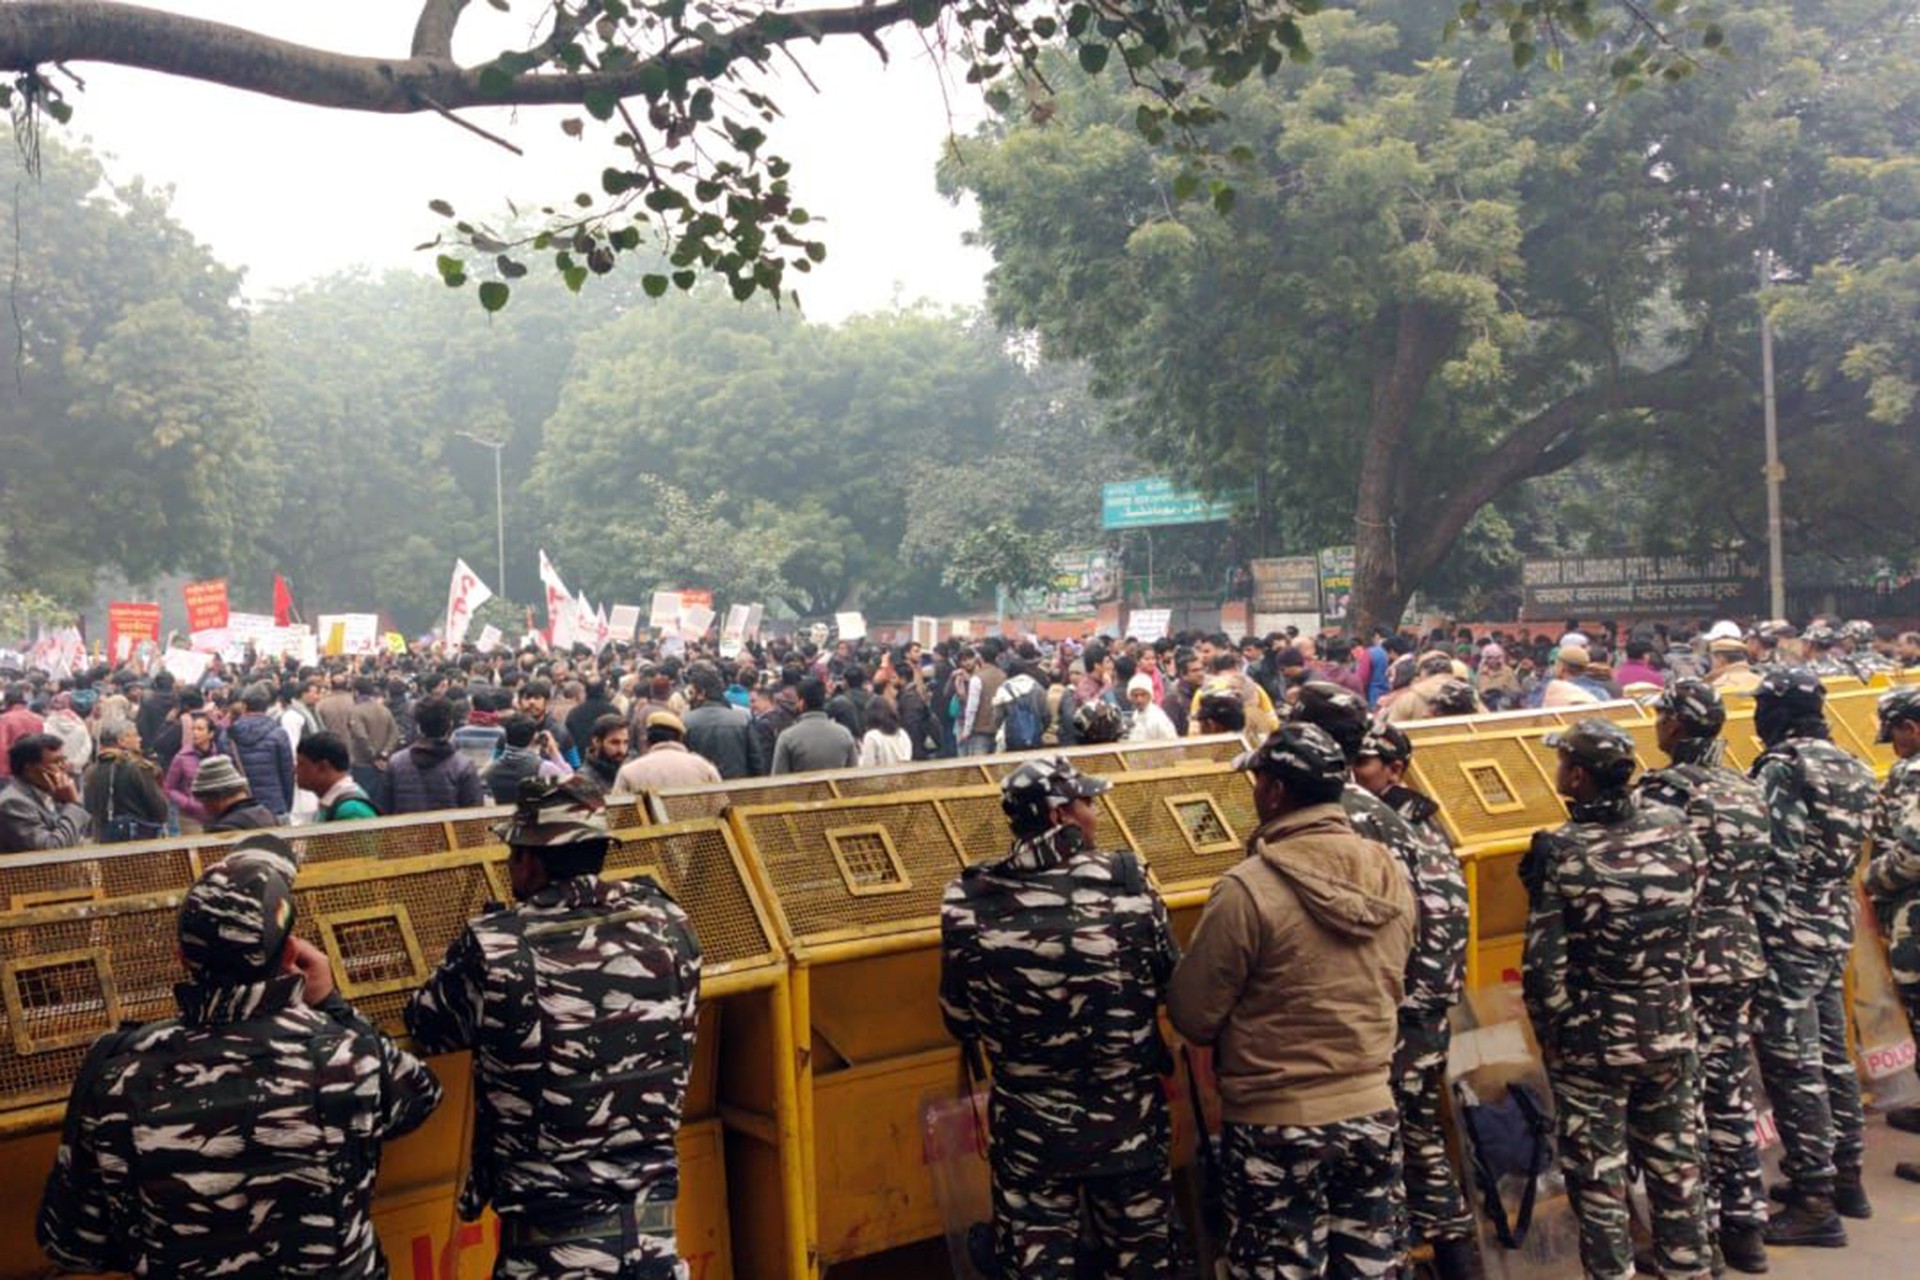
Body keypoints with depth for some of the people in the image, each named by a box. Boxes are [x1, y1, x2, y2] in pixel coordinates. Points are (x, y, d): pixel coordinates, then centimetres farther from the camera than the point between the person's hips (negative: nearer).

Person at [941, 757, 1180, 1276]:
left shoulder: (967, 900, -13)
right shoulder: (1127, 884, -16)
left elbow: (959, 1020, -2)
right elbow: (1176, 986, -3)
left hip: (1028, 1130, 0)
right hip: (1127, 1120, 0)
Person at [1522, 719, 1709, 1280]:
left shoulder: (1560, 853, -17)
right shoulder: (1674, 828, -5)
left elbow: (1544, 963, -16)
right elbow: (1699, 923, 4)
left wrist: (1552, 1036, -2)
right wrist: (1669, 994, 15)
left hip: (1593, 1042, -5)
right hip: (1670, 1032, 5)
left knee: (1598, 1180, 8)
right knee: (1675, 1166, 20)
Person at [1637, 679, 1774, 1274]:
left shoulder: (1665, 790, -14)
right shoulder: (1746, 791, 9)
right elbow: (1757, 873, 14)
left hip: (1683, 961, -7)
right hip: (1742, 955, 7)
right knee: (1732, 1089, 14)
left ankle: (1695, 1235, 8)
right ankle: (1745, 1224, 22)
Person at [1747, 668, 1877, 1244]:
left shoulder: (1782, 768, -15)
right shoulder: (1849, 767, 11)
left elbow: (1775, 859, -20)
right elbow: (1851, 850, 17)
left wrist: (1761, 936, -17)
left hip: (1790, 931, -9)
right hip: (1836, 926, 9)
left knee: (1792, 1066, -4)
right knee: (1831, 1054, 18)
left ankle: (1815, 1202, 0)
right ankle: (1846, 1177, 29)